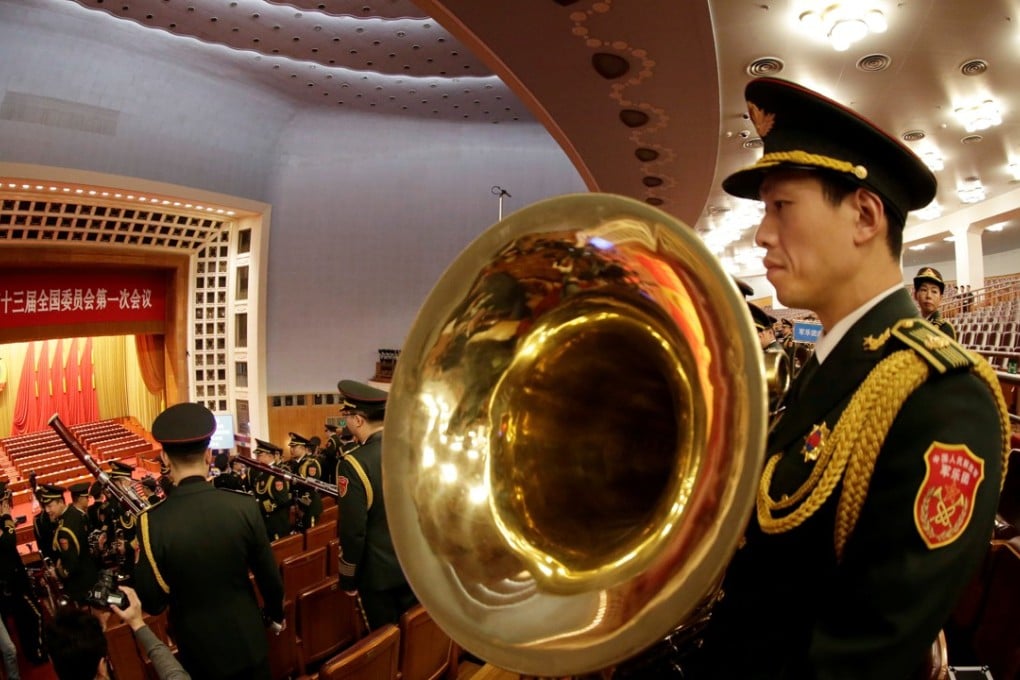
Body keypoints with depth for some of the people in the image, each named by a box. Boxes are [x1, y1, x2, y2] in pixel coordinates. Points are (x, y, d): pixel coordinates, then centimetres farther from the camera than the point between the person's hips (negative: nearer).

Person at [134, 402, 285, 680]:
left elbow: (152, 603, -13)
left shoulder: (153, 521, -21)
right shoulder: (244, 506, -18)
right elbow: (269, 575, -6)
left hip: (198, 650, 0)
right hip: (248, 640, 1)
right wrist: (276, 614, 13)